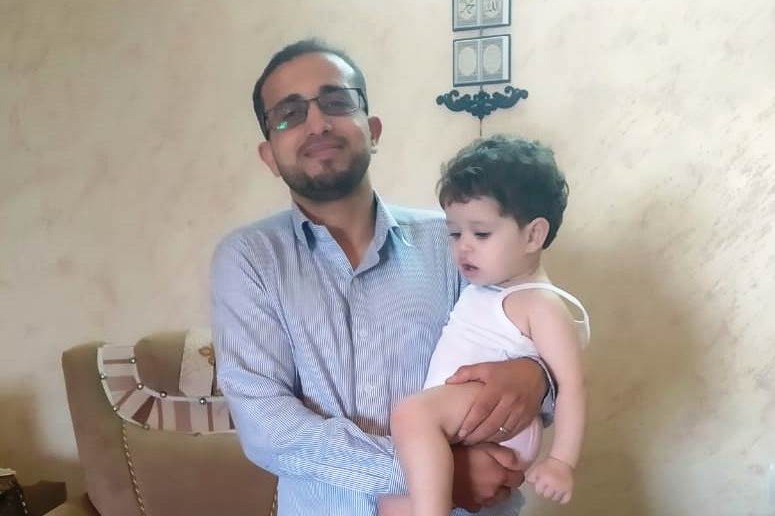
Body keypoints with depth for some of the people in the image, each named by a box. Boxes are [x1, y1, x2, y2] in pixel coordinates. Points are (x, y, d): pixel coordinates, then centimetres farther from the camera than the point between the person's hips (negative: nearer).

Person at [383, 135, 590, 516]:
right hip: (454, 431, 10)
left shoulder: (540, 304, -10)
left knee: (412, 413, -34)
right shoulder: (479, 289, 18)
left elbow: (571, 384, -15)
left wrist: (562, 461, -19)